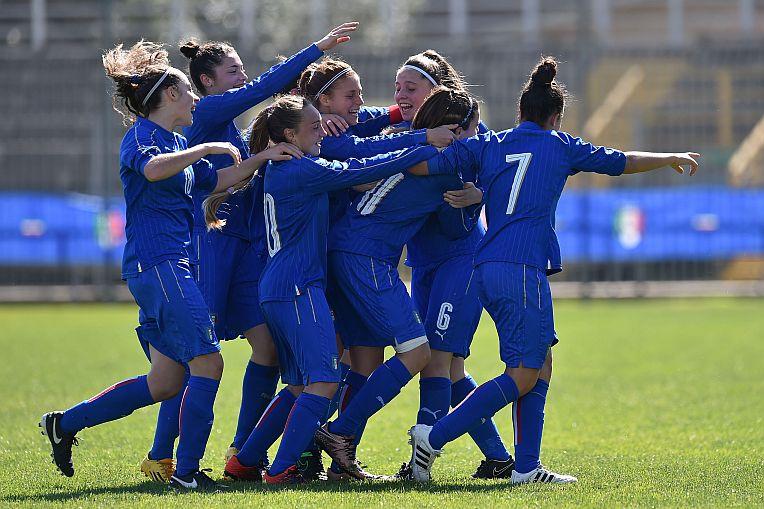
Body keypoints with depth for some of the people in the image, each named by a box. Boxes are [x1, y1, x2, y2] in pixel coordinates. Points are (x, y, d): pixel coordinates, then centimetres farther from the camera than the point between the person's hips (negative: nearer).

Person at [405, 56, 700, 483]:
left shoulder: (488, 145, 15)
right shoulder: (560, 145, 9)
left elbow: (426, 164, 3)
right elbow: (623, 162, 19)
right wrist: (674, 159, 33)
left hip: (486, 269, 6)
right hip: (523, 269, -6)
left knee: (541, 362, 13)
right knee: (524, 374, -6)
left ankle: (527, 465, 8)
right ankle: (434, 437, -14)